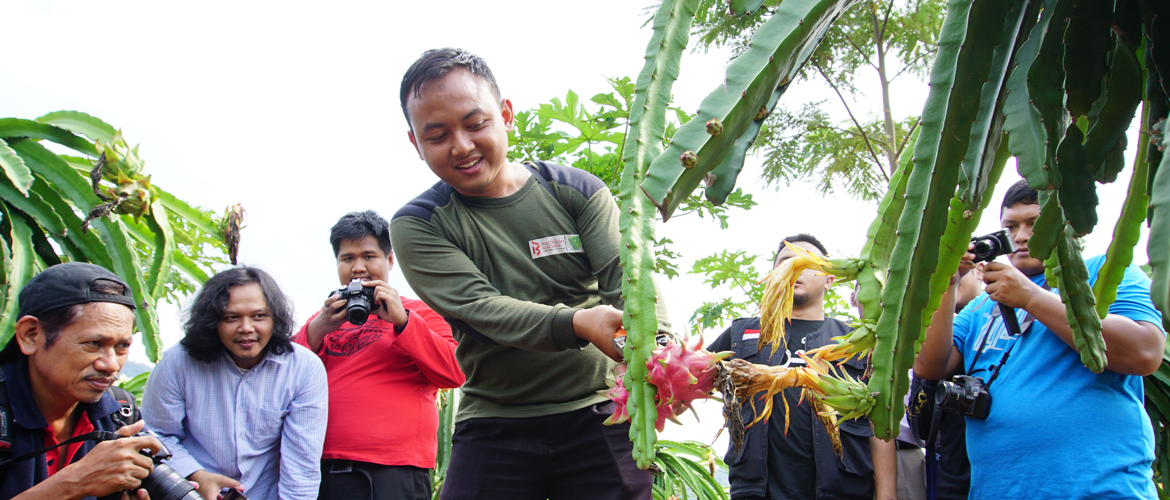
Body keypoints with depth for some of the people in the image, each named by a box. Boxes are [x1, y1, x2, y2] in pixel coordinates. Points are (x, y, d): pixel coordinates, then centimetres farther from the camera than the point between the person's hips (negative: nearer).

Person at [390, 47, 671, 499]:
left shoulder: (577, 192, 2)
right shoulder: (416, 226, -2)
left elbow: (627, 279, -9)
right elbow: (480, 307, -16)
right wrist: (579, 324, -33)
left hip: (598, 412, 1)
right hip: (495, 427, 0)